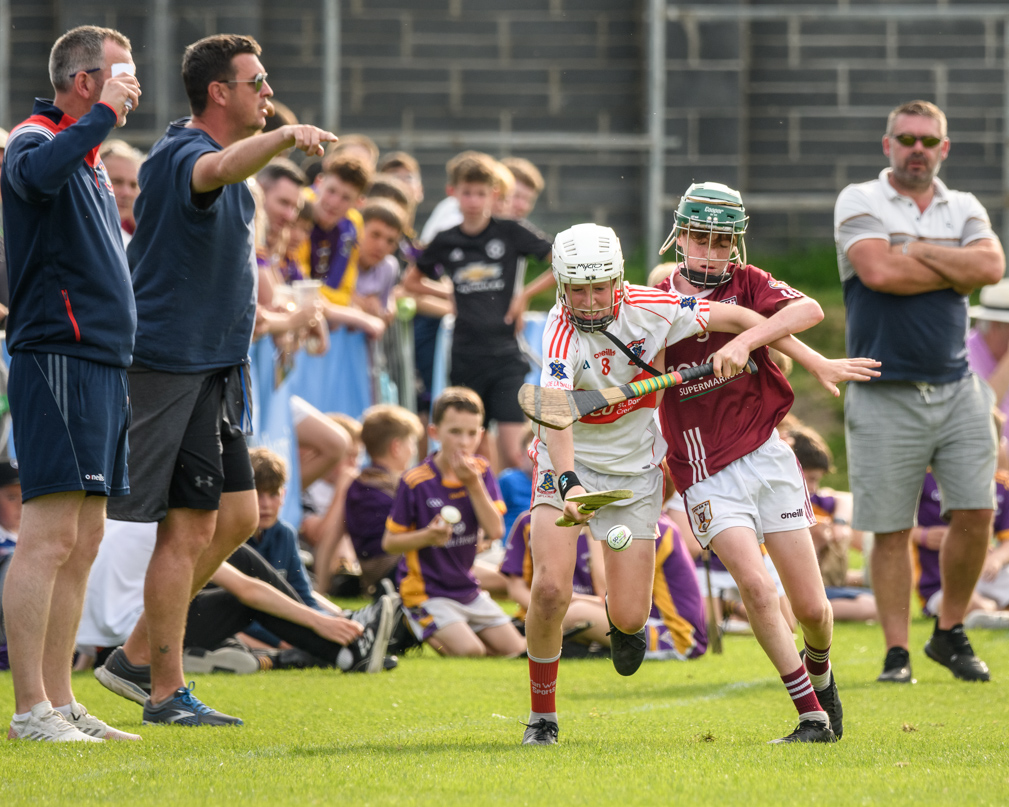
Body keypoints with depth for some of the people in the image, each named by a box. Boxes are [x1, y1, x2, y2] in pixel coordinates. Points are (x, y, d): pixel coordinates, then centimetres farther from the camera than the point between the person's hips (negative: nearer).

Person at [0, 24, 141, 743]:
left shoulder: (91, 160, 21)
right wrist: (104, 113, -26)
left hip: (101, 365, 10)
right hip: (58, 360, -10)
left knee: (82, 543, 10)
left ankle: (60, 702, 14)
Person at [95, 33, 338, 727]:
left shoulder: (214, 161, 17)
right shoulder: (182, 156, -16)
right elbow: (223, 168, -40)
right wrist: (284, 135, -60)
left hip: (215, 368, 10)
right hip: (175, 361, -10)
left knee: (237, 516, 11)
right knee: (189, 530, -8)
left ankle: (138, 656, 18)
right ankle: (166, 694, -3)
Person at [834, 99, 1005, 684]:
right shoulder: (859, 203, 2)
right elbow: (878, 272, -16)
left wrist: (917, 251, -9)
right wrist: (956, 271, -5)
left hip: (957, 388, 3)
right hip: (885, 395, -3)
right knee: (892, 530, -1)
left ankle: (951, 634, 15)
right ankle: (897, 652, 8)